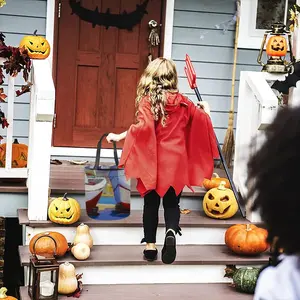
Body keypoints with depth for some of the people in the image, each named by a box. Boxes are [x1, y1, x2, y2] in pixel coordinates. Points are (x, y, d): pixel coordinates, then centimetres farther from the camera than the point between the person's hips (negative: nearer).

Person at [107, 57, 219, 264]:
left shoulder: (147, 101, -8)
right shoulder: (182, 102, 3)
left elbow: (144, 126, -23)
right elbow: (203, 119, 12)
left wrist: (119, 137, -16)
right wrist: (204, 111, 34)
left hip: (153, 161, -2)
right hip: (176, 161, 2)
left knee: (151, 203, 11)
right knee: (172, 202, 11)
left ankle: (150, 245, 15)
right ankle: (171, 232, -16)